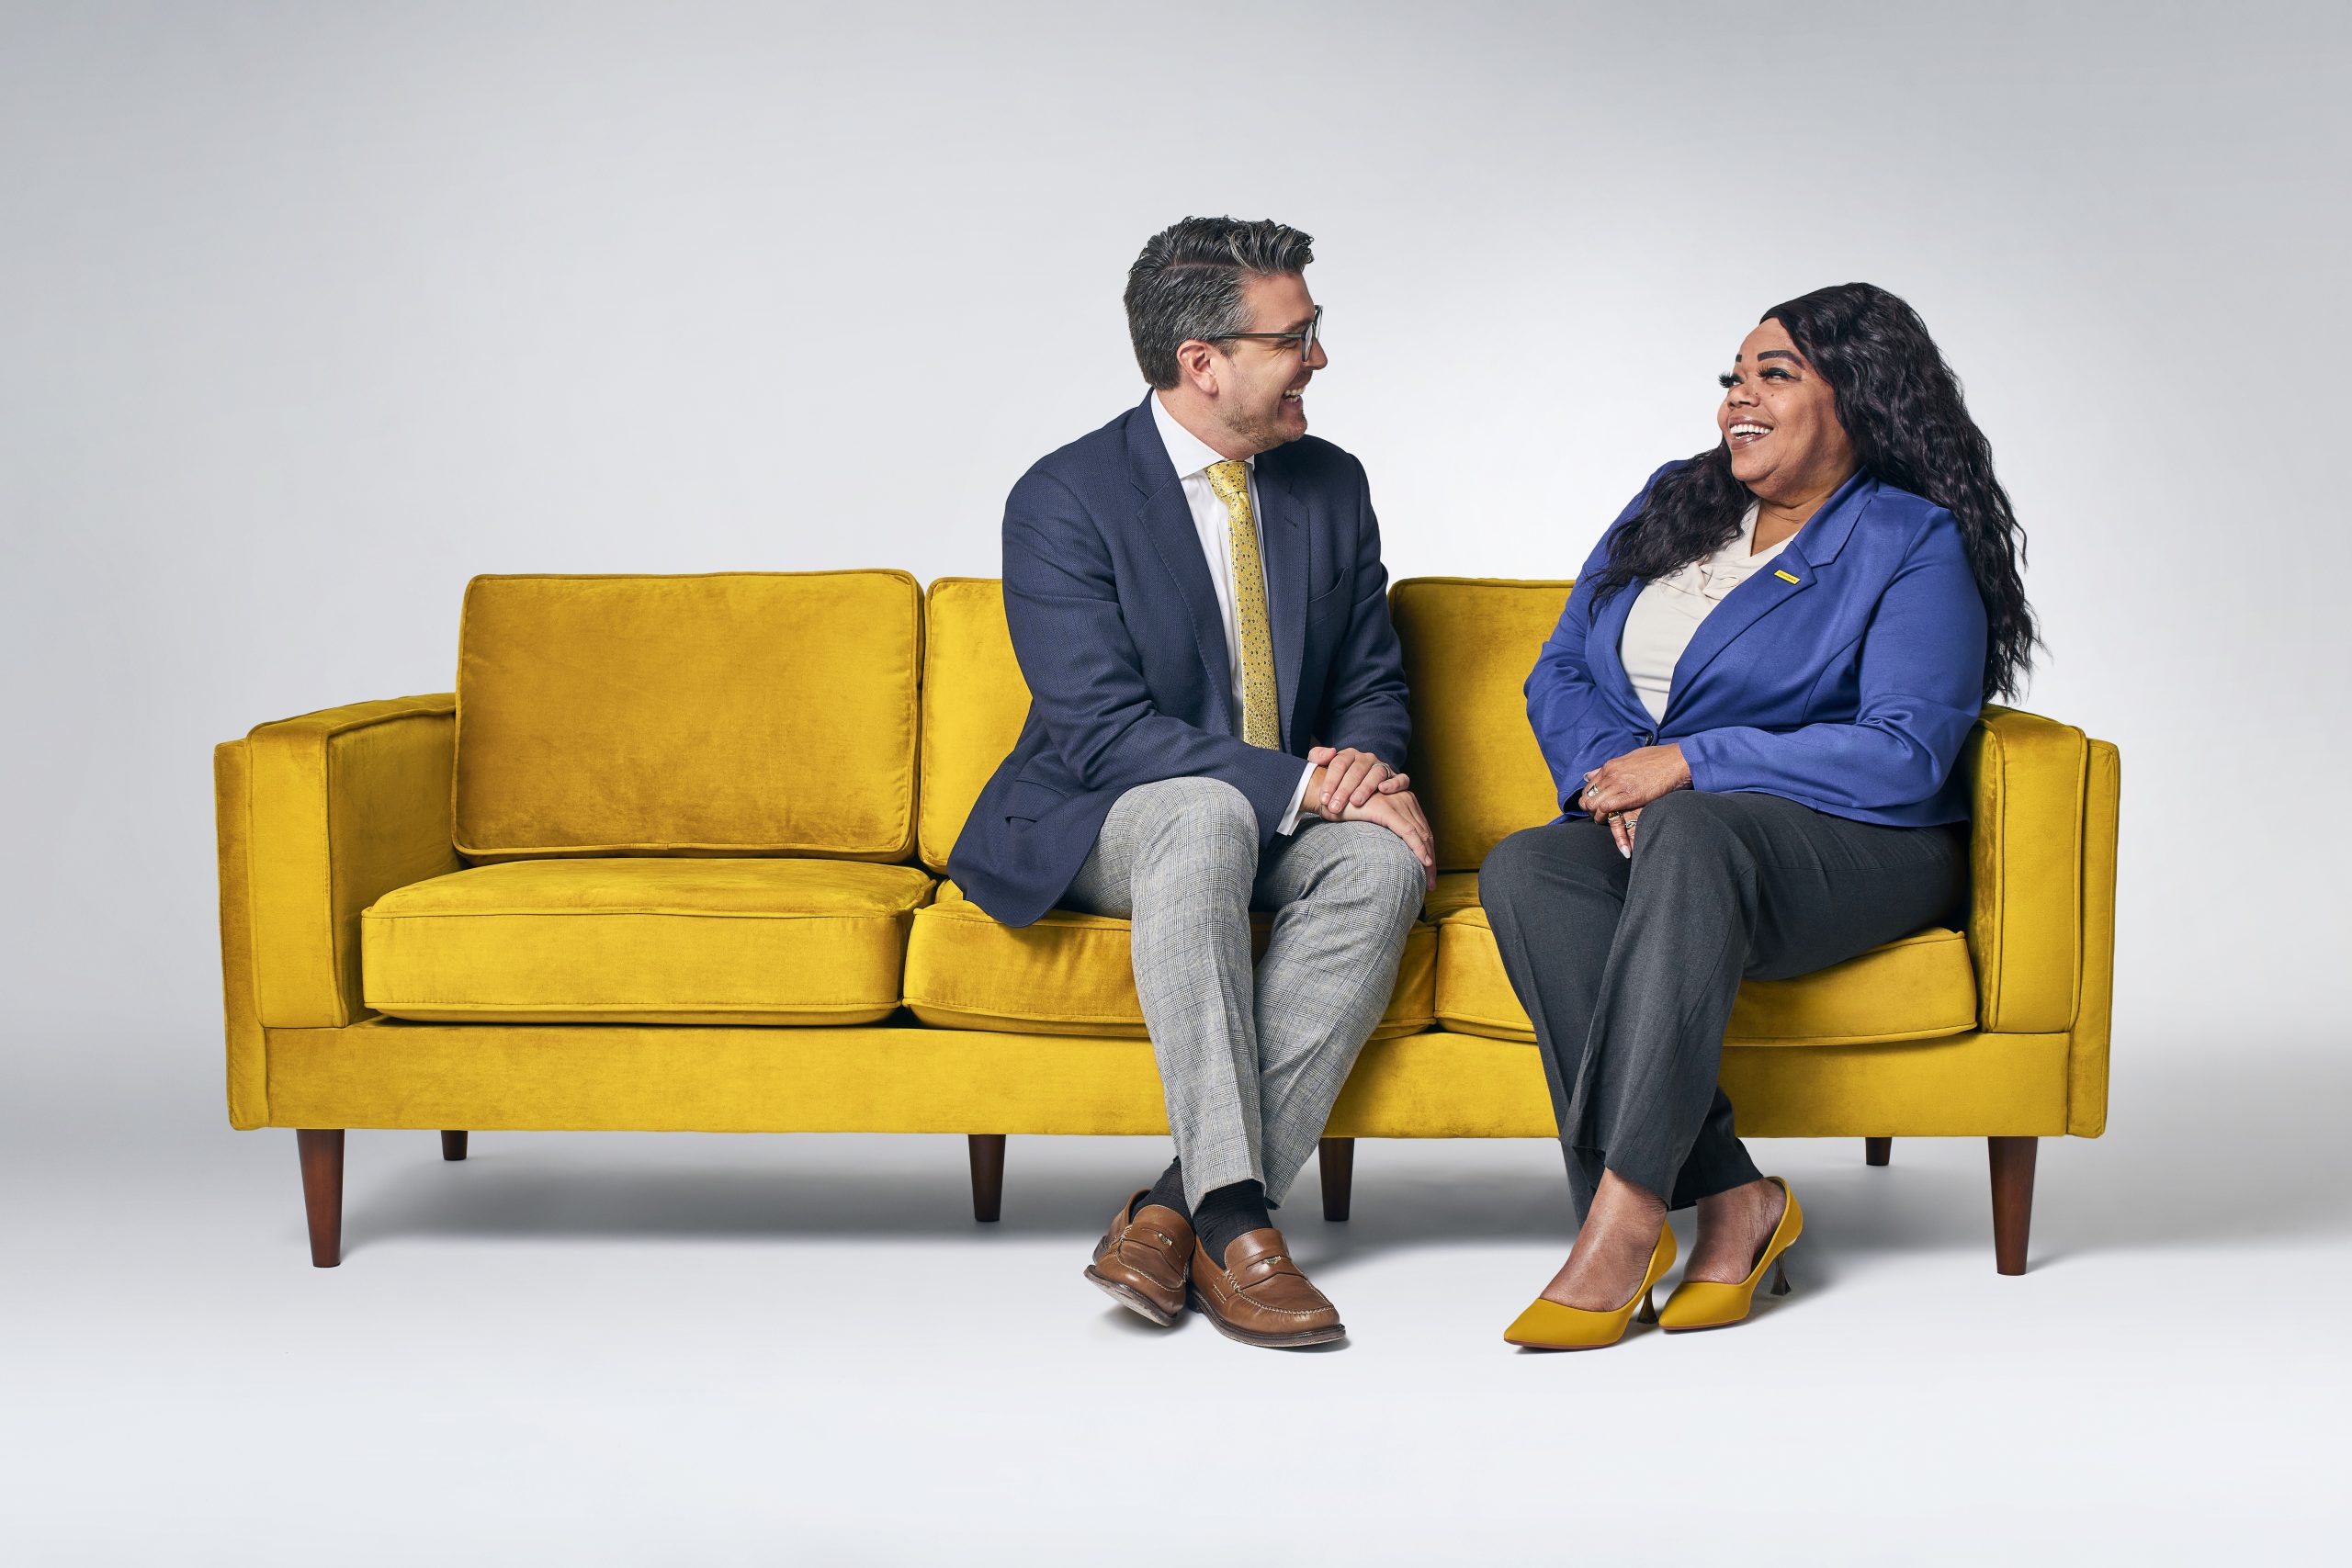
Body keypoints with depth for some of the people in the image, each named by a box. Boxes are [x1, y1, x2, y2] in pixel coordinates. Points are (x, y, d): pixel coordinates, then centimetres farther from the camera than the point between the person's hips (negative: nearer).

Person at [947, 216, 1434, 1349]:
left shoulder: (1331, 485, 7)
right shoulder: (1064, 500, -11)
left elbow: (1374, 684, 12)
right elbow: (1101, 731, -19)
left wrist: (1364, 767, -13)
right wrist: (1298, 782, -27)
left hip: (1290, 824, 5)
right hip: (1098, 829, -5)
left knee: (1384, 859, -30)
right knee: (1205, 813, -39)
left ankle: (1176, 1210, -32)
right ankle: (1232, 1215, -41)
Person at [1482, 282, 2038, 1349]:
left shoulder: (1915, 545, -1)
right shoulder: (1671, 505, 18)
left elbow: (1904, 754, -14)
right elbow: (1560, 674, 15)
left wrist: (1688, 763, -17)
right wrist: (1611, 771, -8)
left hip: (1852, 849, -5)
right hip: (1650, 839, 6)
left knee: (1692, 834, -39)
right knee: (1522, 872, -28)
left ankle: (1624, 1219, -43)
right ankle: (1730, 1199, -31)